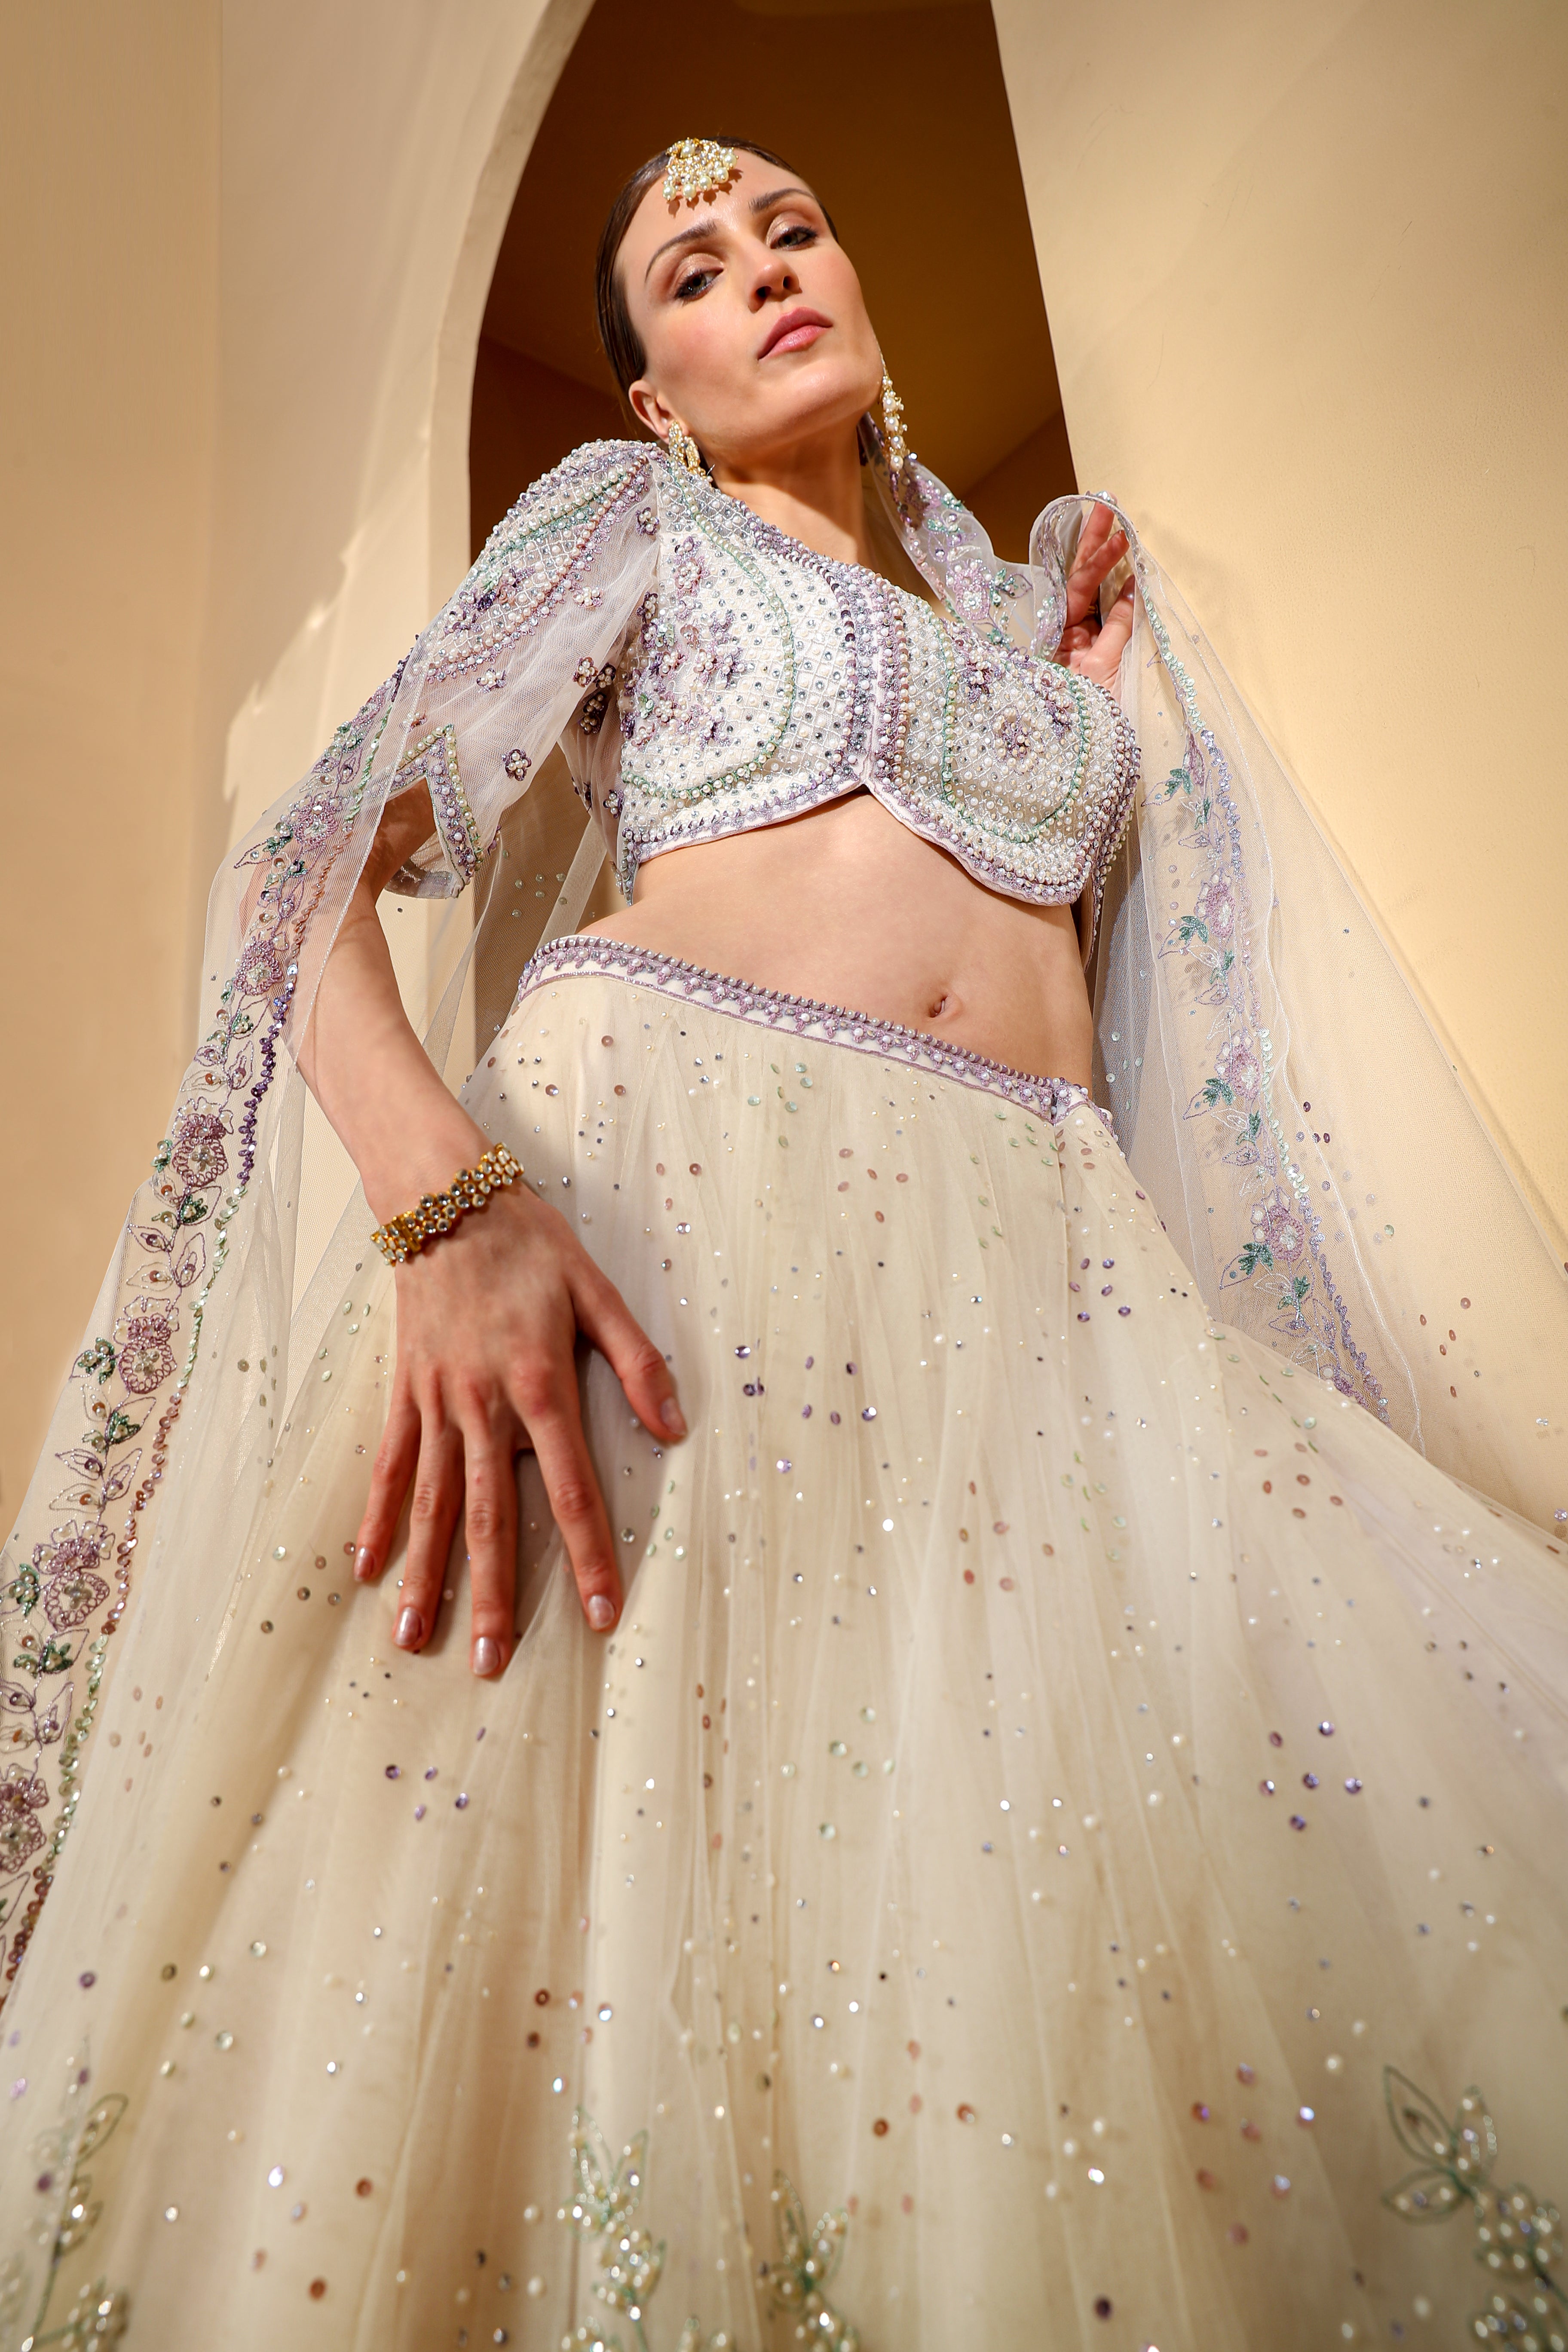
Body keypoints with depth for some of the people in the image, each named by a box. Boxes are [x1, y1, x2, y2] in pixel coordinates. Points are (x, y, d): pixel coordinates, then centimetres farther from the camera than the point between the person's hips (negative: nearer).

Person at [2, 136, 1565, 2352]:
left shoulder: (1017, 611, 32)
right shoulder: (626, 516, 19)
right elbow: (321, 859, 3)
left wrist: (1084, 693, 31)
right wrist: (447, 1191, -17)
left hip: (1043, 1280, 4)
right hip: (652, 1184, -3)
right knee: (531, 2006, -13)